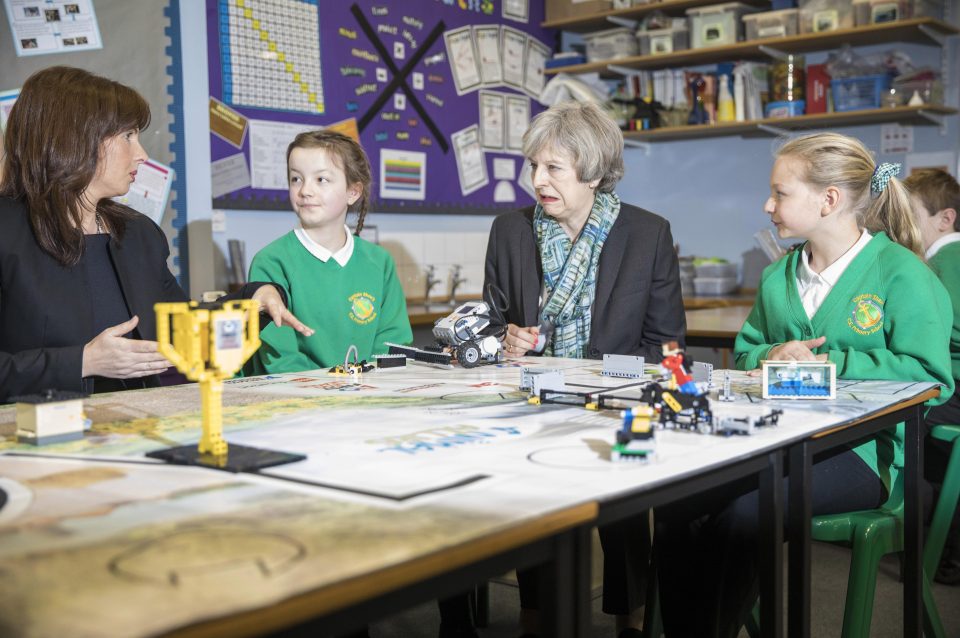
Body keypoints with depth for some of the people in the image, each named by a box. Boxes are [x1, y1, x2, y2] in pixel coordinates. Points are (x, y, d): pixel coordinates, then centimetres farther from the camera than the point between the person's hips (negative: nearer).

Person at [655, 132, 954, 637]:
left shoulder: (902, 274, -3)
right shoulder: (778, 277, 17)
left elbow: (930, 376, -11)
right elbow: (744, 353, 24)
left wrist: (832, 363, -13)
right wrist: (771, 355, 0)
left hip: (862, 449, -5)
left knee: (741, 515, -30)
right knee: (673, 505, -21)